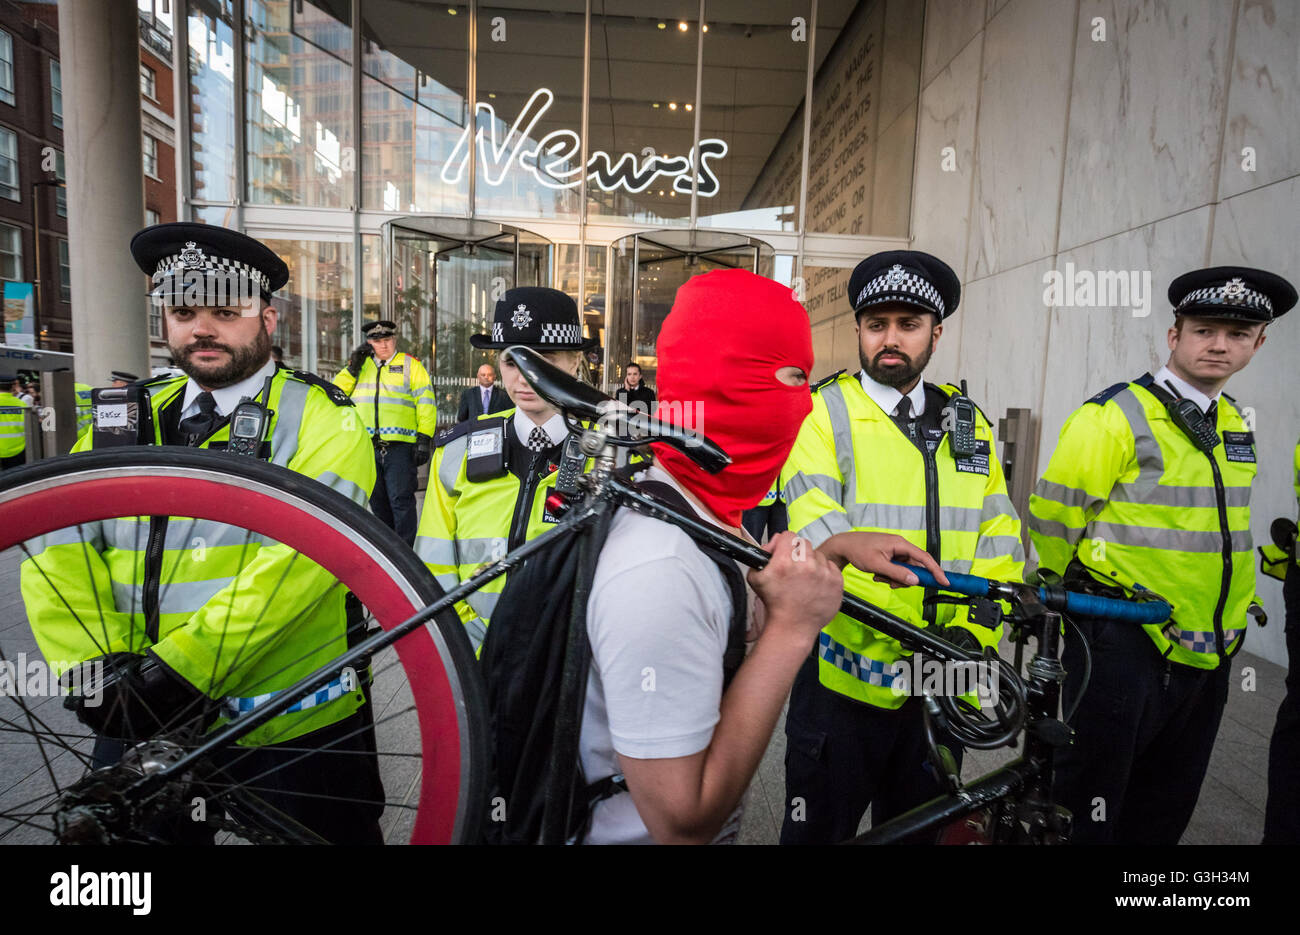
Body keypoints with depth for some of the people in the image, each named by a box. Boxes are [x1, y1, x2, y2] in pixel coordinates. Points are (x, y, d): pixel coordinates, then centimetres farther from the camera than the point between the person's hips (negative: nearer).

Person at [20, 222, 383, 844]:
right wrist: (96, 668, -12)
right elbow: (59, 552, 0)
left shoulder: (320, 421, -8)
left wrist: (179, 667, -22)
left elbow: (292, 563, -19)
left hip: (294, 727, -4)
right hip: (139, 723, 4)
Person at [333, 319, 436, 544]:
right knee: (377, 501, 12)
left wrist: (424, 440, -9)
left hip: (399, 446, -4)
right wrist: (352, 367, -2)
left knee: (401, 500, -7)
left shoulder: (410, 365, 5)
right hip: (367, 446, 4)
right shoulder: (360, 365, 16)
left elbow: (426, 403, 0)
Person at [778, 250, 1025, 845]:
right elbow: (821, 538, -21)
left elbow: (999, 543, 4)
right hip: (843, 682, -4)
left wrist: (970, 632, -12)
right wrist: (919, 632, -33)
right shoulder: (823, 413, -8)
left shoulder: (969, 425, 7)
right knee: (819, 831, 13)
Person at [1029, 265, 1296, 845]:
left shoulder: (1235, 424, 11)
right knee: (1089, 804, 4)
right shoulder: (1116, 416, -14)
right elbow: (1052, 521, -12)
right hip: (1125, 645, -7)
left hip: (1208, 654, 7)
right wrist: (1078, 597, 1)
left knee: (1166, 809, 20)